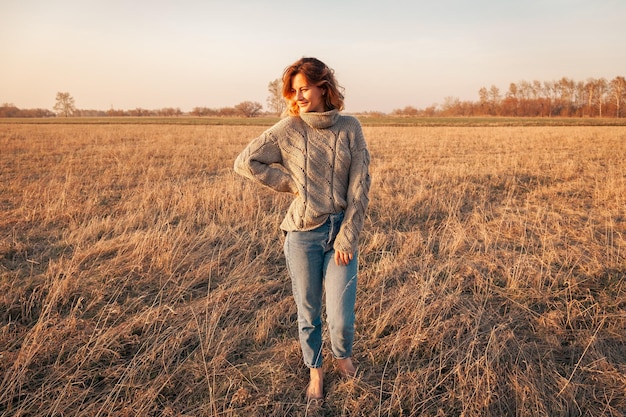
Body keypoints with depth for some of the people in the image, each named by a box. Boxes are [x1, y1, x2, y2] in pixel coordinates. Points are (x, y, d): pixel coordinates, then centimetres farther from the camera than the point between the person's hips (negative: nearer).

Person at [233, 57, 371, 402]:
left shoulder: (349, 127, -1)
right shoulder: (288, 128, -3)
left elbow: (359, 186, -3)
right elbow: (245, 162, -2)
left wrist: (347, 237, -8)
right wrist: (291, 183, -5)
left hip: (342, 232, 0)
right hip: (303, 234, 0)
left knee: (342, 319, 0)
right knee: (308, 313, 13)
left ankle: (343, 355, 35)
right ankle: (315, 371, 39)